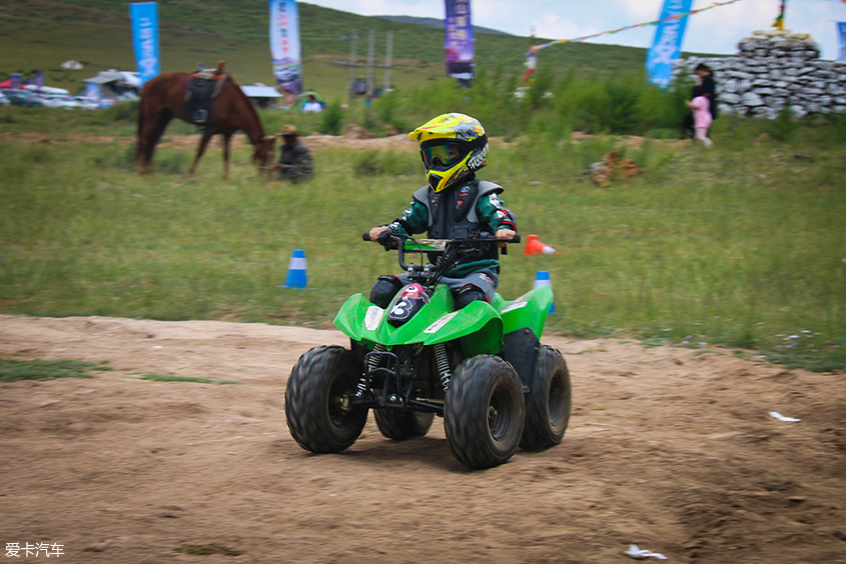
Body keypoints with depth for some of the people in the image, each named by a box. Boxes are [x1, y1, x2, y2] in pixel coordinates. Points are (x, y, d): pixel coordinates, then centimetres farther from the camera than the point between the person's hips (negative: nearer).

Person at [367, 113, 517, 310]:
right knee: (383, 290, -9)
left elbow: (499, 216, -11)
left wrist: (503, 230, -35)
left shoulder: (480, 194, 3)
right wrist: (387, 231, -6)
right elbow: (408, 221, 16)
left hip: (477, 271, -5)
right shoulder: (426, 197, 21)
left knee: (470, 299, -39)